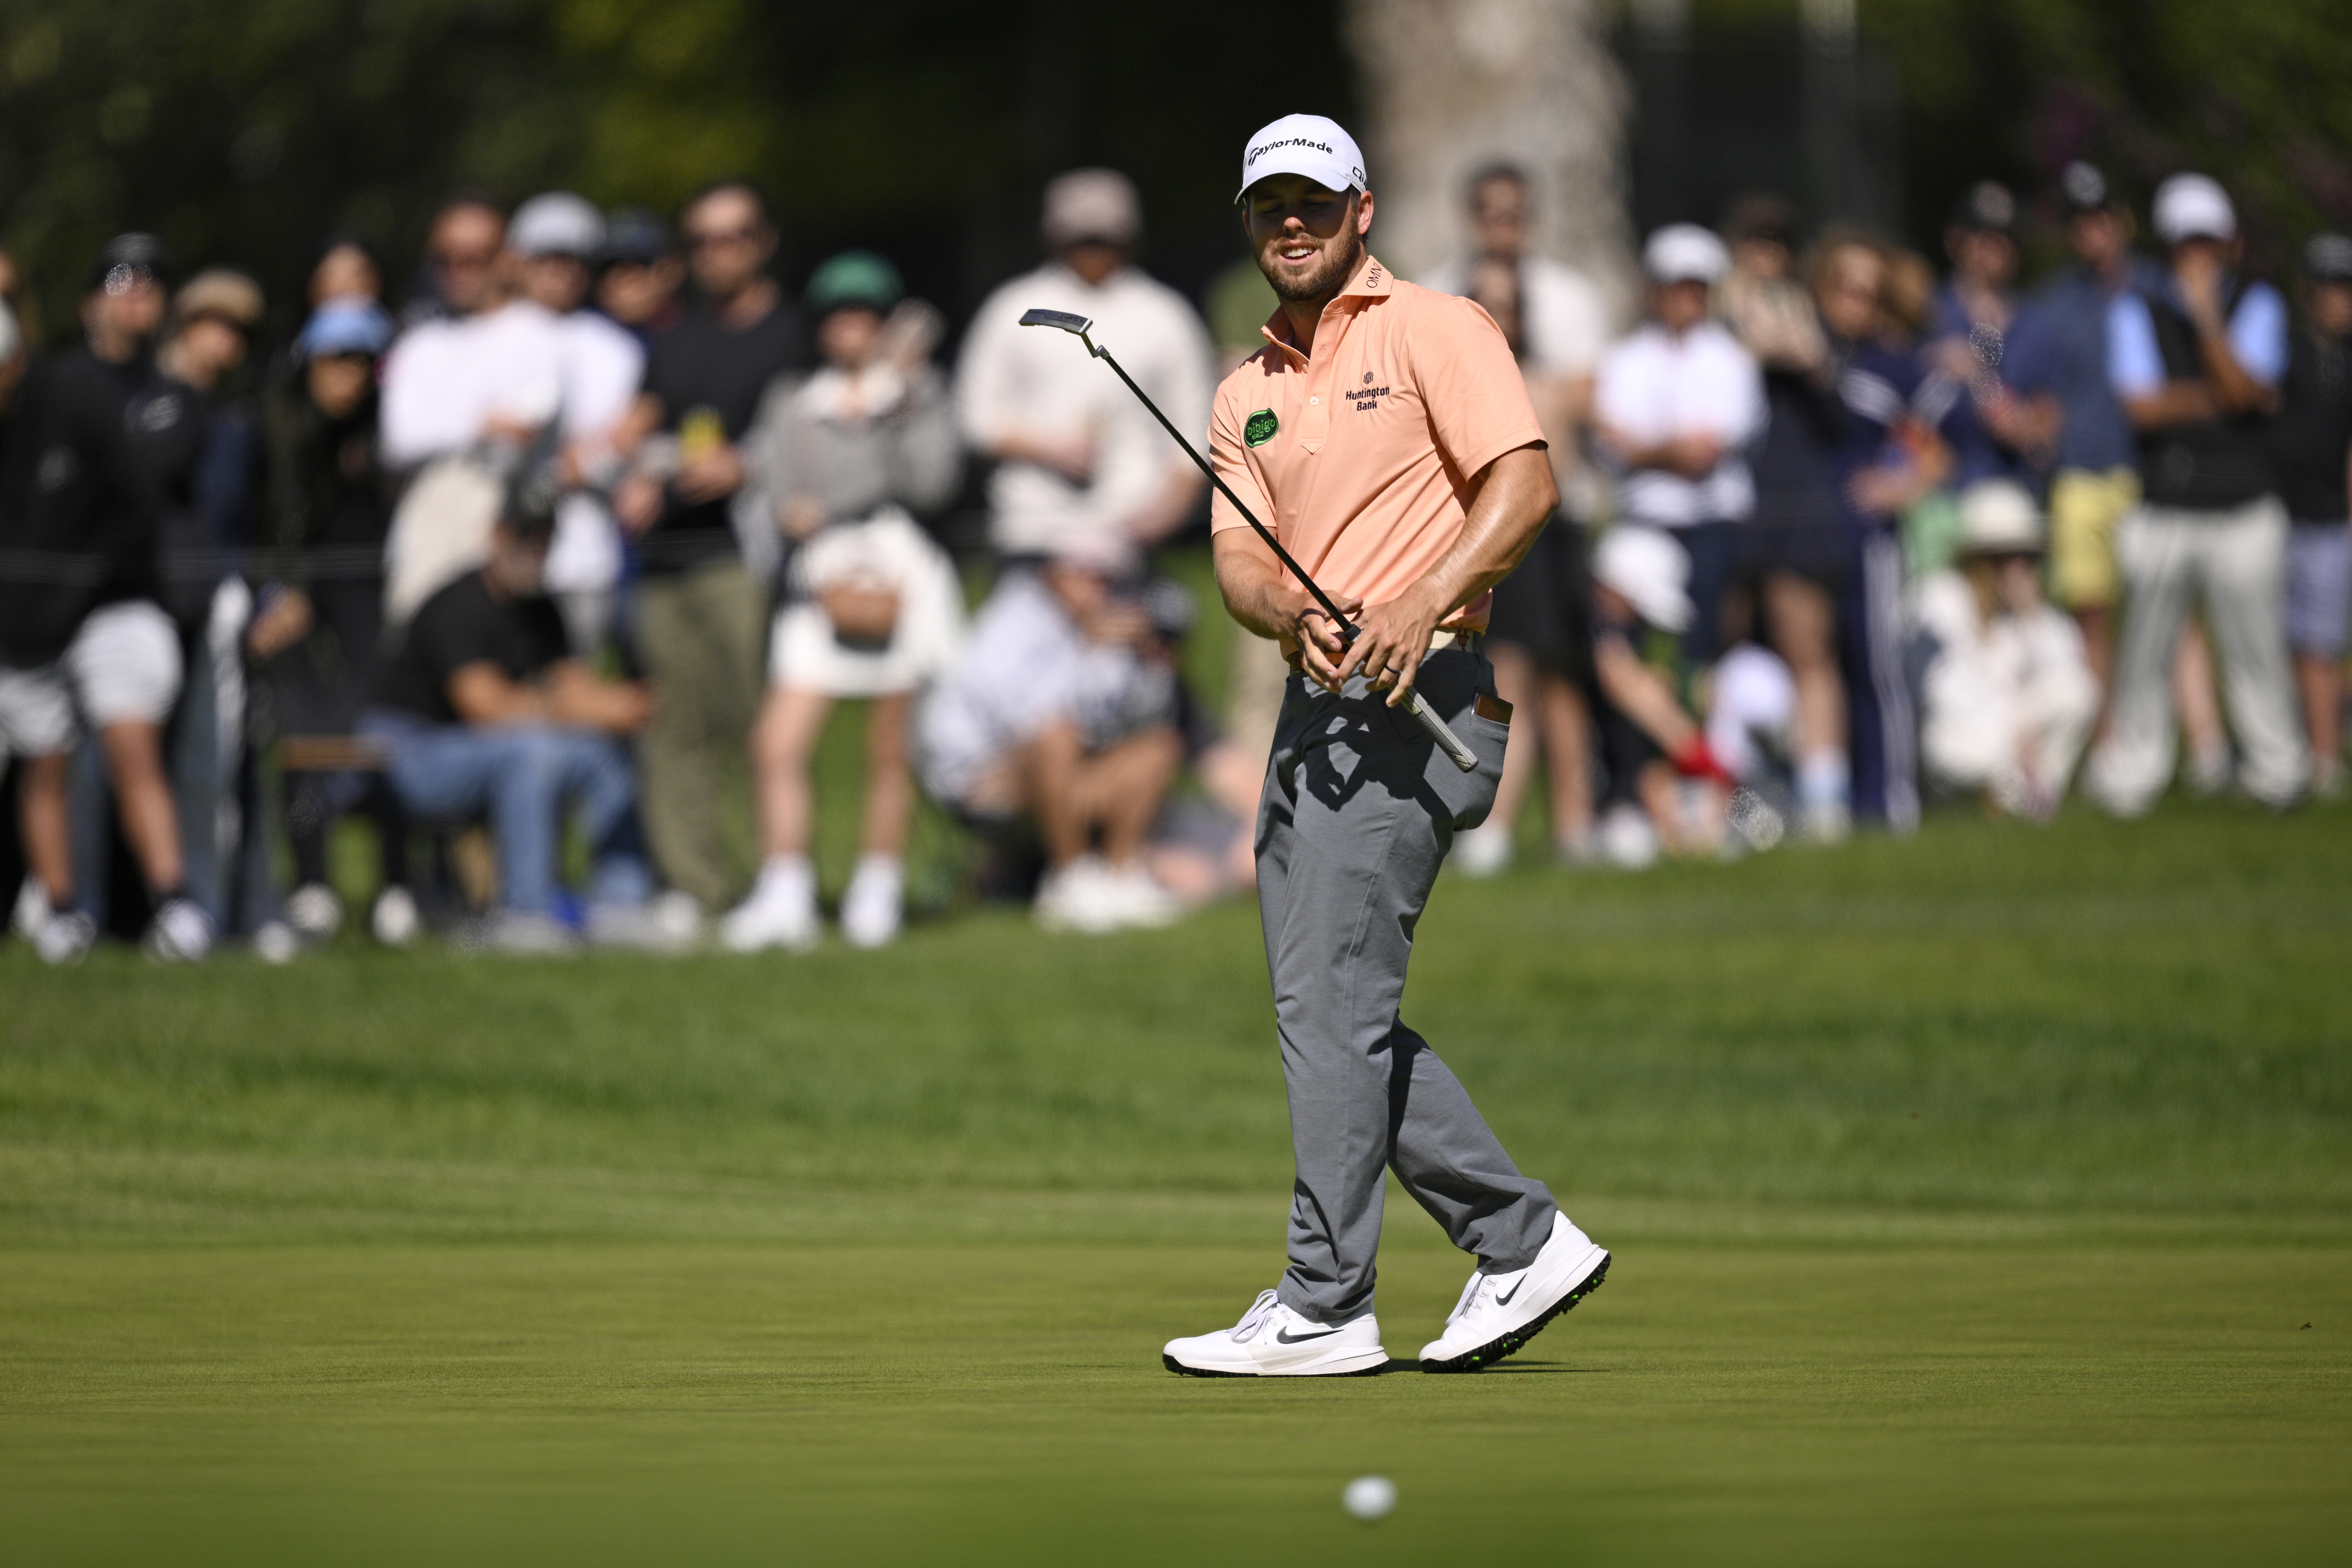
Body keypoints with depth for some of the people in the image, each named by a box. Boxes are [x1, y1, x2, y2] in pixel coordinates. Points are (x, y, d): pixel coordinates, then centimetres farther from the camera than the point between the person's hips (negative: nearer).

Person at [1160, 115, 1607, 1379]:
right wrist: (1292, 612, -16)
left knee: (1331, 1003, -10)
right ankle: (1520, 1241, 16)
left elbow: (1524, 481, -15)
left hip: (1415, 703, -8)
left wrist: (1427, 601, -28)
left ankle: (1325, 1307, -6)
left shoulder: (1434, 330, -3)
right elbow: (1240, 556, 6)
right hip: (1315, 707, 8)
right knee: (1329, 1013, 8)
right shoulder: (1247, 394, 18)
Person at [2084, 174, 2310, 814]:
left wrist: (2208, 317, -24)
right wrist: (2217, 398, -10)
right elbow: (2141, 404, -8)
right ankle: (2132, 775, 10)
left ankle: (2278, 769, 13)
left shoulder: (2257, 305, 4)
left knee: (2256, 650, 2)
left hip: (2243, 516, 0)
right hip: (2164, 515, 0)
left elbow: (2249, 388, -14)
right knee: (2145, 653, 1)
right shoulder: (2136, 312, 4)